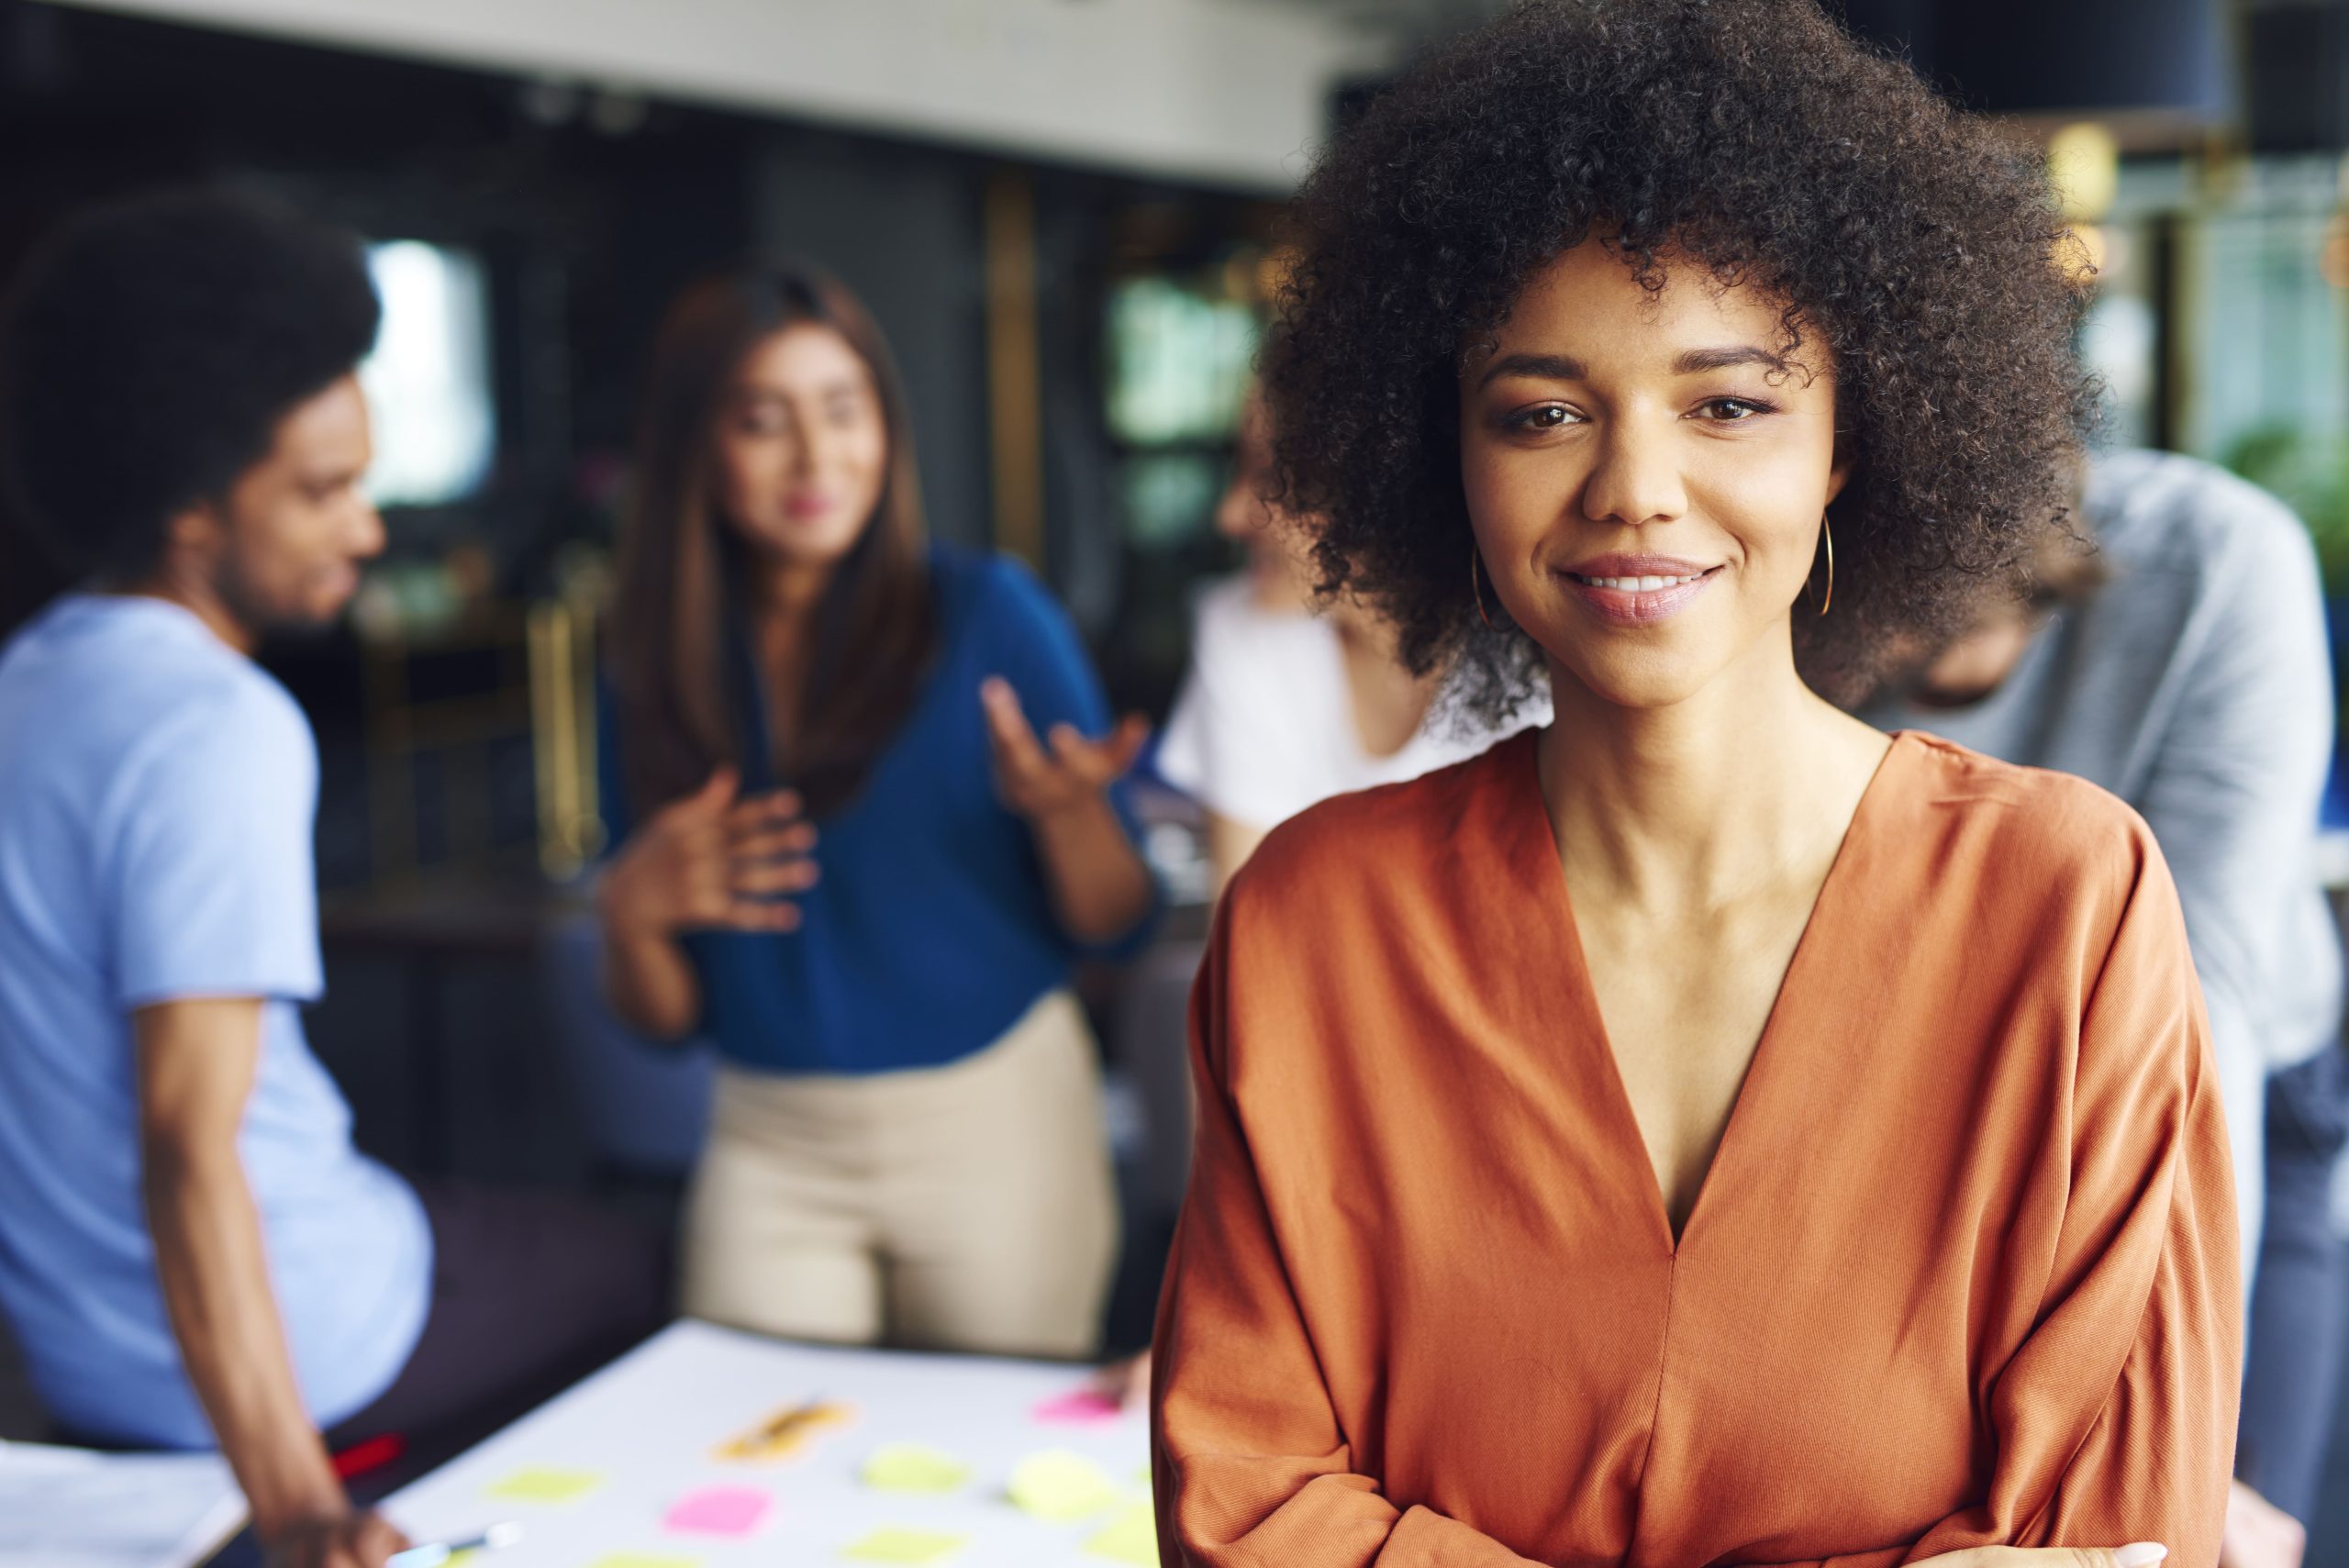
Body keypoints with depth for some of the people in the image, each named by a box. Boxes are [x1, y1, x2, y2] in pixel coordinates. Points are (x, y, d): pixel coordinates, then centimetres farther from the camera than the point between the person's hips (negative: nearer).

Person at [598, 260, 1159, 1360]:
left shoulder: (988, 614, -8)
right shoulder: (658, 675, 1)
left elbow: (1116, 928, -5)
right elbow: (665, 1020, 5)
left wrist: (1067, 810, -25)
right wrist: (631, 913, -16)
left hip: (996, 1118, -2)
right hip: (770, 1146, 2)